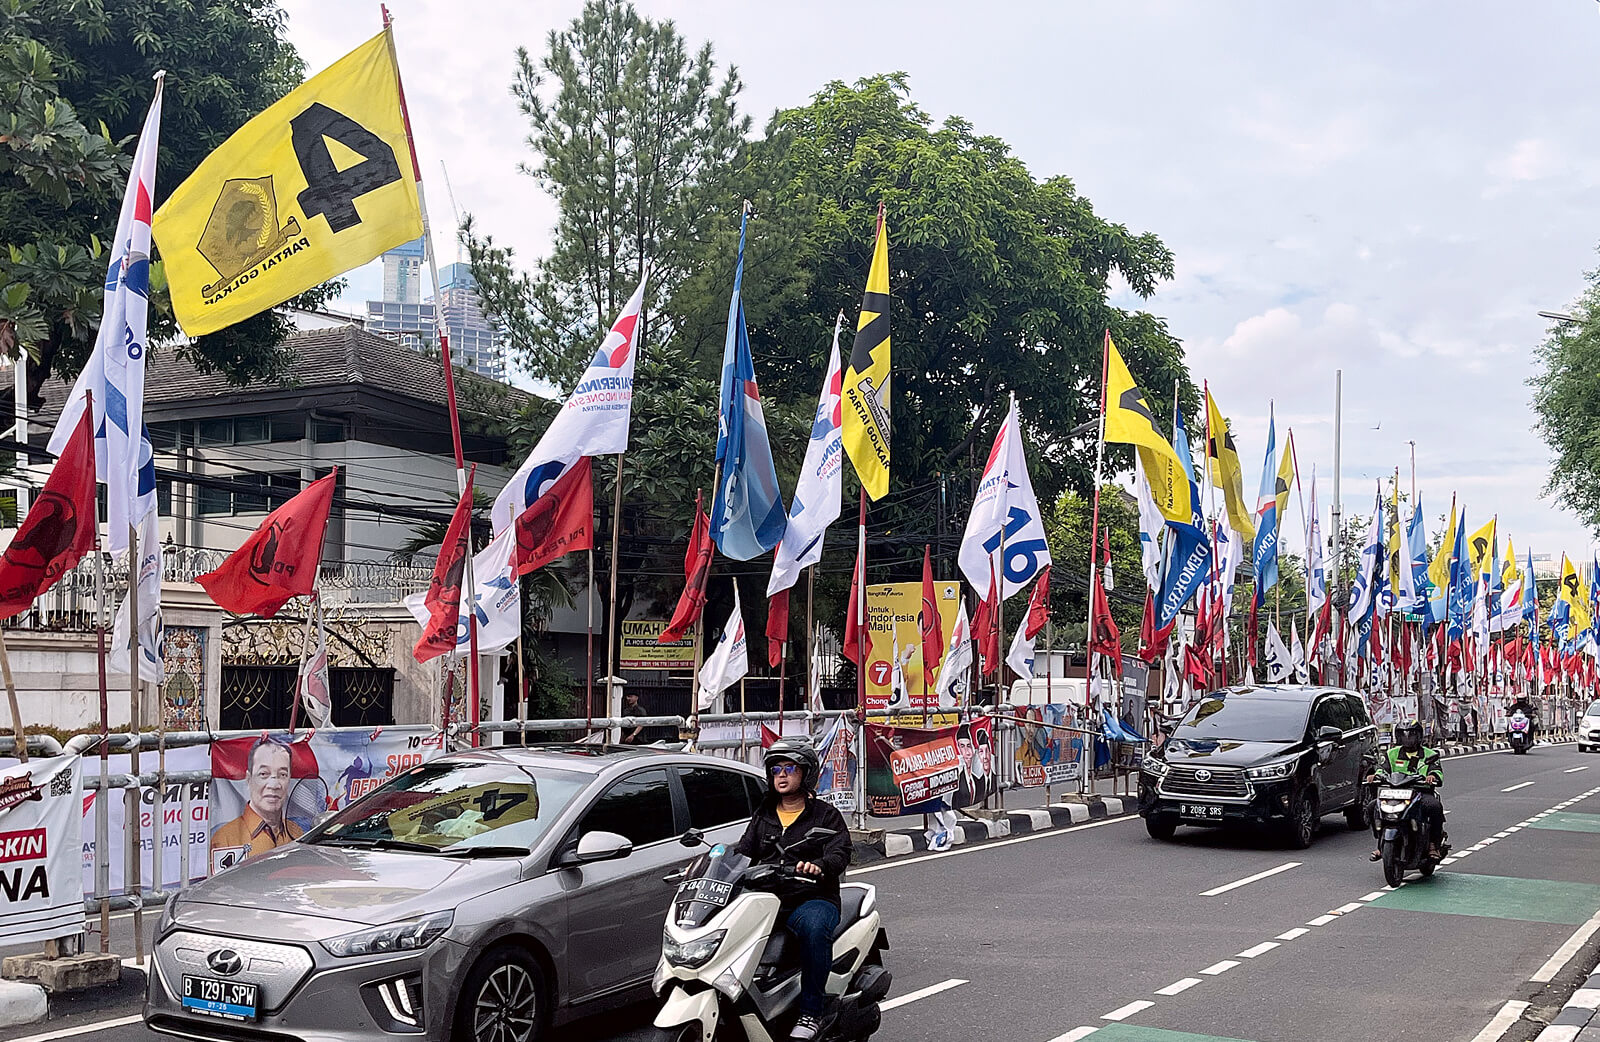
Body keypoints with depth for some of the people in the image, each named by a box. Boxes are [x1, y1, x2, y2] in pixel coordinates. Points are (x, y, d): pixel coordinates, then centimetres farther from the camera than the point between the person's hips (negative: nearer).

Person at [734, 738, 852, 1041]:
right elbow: (744, 852, 16)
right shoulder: (763, 816, 23)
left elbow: (840, 852, -6)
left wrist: (818, 866, -29)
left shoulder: (825, 815, 9)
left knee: (814, 927, -38)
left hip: (812, 899, -4)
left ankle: (811, 1012, -30)